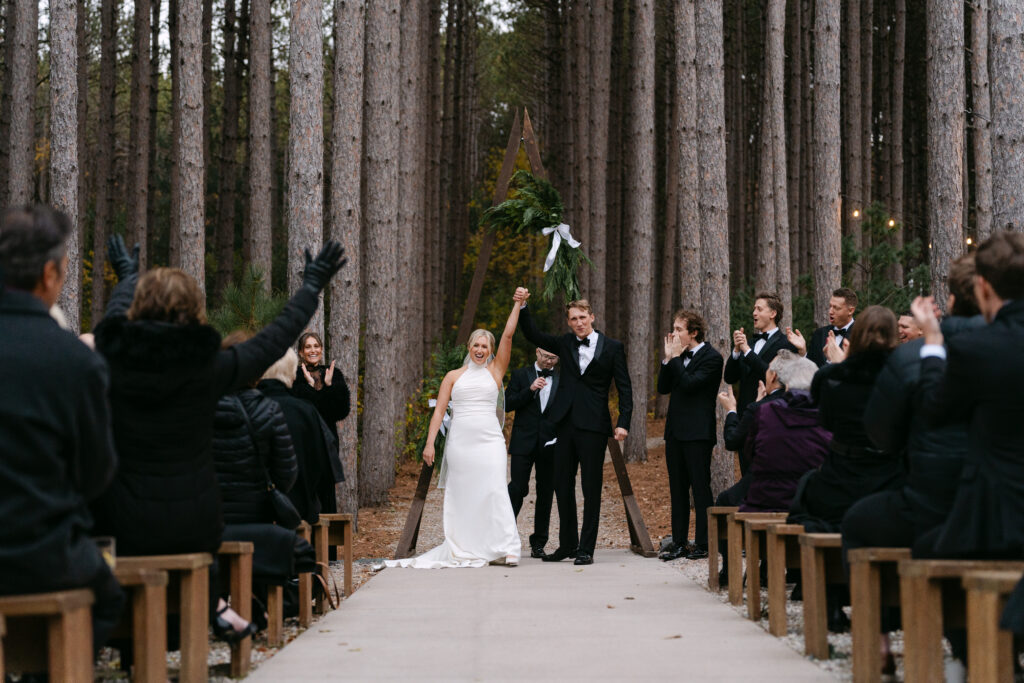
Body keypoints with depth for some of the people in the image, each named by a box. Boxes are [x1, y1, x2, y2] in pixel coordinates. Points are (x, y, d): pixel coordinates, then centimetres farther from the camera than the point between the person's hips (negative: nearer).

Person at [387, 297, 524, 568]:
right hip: (459, 442, 1)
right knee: (461, 495, 1)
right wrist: (430, 443, -2)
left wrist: (517, 304, 1)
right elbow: (439, 411, 6)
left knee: (494, 491, -12)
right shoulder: (454, 376, 11)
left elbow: (508, 334, 4)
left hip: (489, 441, -1)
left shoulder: (495, 371, 9)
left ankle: (505, 549, -12)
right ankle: (464, 551, 7)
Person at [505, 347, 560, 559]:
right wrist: (530, 390, -14)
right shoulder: (520, 375, 6)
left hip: (550, 445, 2)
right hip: (524, 443, -2)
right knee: (517, 488, -10)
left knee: (546, 494, 5)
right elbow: (508, 404, -2)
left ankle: (538, 544, 12)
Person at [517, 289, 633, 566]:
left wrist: (623, 423, -10)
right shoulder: (565, 344, 12)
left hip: (593, 426, -4)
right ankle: (567, 544, 18)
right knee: (562, 486, 8)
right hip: (565, 423, 4)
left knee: (591, 488, -1)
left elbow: (624, 388, 0)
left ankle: (586, 549, 3)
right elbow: (533, 335, 8)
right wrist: (523, 306, -7)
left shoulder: (612, 347, 2)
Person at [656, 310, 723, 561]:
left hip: (697, 433, -8)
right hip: (675, 431, 8)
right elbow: (663, 388, 9)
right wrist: (668, 358, -1)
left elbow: (690, 384, -21)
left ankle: (703, 544, -1)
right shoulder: (679, 356, 14)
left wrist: (675, 358, -13)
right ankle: (679, 542, 14)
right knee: (677, 489, 10)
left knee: (701, 488, -4)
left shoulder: (711, 357, -9)